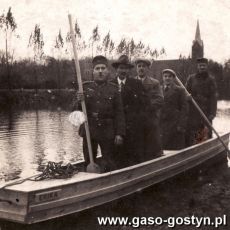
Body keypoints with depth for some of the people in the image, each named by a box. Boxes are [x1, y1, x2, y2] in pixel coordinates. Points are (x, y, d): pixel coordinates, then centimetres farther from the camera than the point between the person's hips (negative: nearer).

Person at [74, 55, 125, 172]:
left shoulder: (113, 89, 3)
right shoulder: (86, 87, 5)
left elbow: (119, 113, 0)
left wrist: (120, 133, -7)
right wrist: (79, 101, -16)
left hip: (107, 132, -1)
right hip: (89, 131, 1)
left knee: (109, 164, 3)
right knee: (89, 162, 9)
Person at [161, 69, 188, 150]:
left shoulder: (180, 90, 4)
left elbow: (184, 108, -2)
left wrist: (181, 125, -11)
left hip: (176, 126, -3)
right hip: (161, 126, 3)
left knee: (177, 148, -2)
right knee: (163, 149, 2)